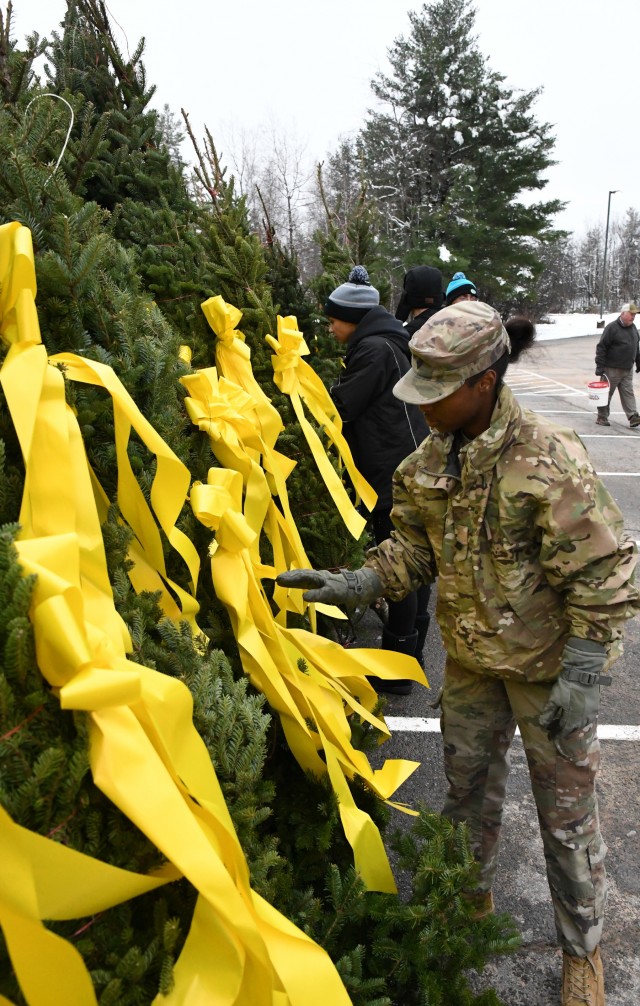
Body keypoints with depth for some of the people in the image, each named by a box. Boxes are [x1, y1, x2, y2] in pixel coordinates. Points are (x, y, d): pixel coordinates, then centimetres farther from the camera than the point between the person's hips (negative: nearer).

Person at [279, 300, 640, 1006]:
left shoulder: (549, 459, -24)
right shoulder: (427, 463, -6)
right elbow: (414, 548, 4)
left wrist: (582, 675, -20)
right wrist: (355, 585, -12)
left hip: (549, 666, -5)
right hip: (471, 661, 6)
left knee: (565, 811, 11)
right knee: (467, 789, 22)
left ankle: (582, 948, 38)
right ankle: (473, 900, 50)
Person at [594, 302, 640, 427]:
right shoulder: (612, 328, -11)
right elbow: (601, 347, -14)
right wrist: (600, 366, -17)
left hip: (628, 369, 6)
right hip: (612, 369, -6)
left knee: (628, 393, 2)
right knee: (607, 393, 3)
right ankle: (602, 417, 12)